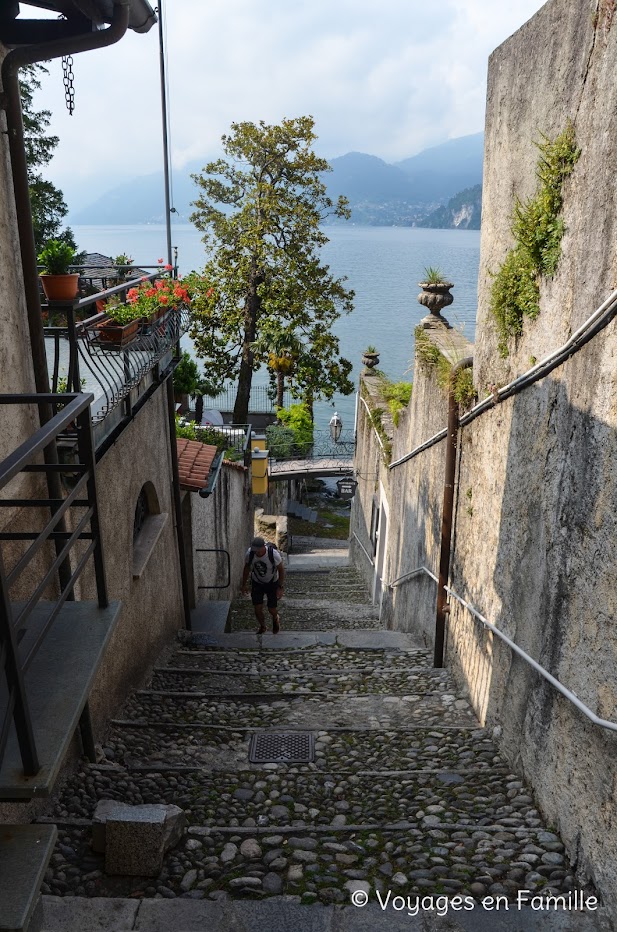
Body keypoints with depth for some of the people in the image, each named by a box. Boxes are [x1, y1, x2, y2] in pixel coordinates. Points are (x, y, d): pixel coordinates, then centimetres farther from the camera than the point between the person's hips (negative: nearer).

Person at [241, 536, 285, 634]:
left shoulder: (274, 554, -31)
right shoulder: (250, 553, -23)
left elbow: (281, 570, -16)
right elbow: (246, 568, -3)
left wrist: (280, 587, -17)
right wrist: (244, 584, 5)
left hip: (272, 583, -2)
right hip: (257, 583, 2)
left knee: (272, 609, 3)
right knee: (257, 609, -1)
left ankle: (275, 619, 41)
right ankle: (262, 626, 31)